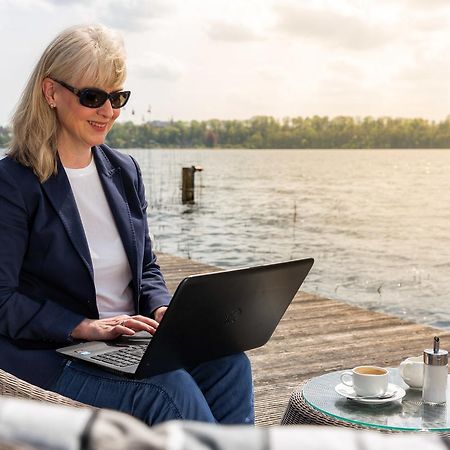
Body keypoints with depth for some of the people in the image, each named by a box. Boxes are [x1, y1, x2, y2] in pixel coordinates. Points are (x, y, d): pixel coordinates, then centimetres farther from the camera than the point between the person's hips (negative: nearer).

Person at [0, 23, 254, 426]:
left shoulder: (124, 171, 11)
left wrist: (163, 309, -5)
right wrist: (86, 327, -22)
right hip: (50, 355, -6)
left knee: (228, 363, -20)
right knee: (168, 387, -31)